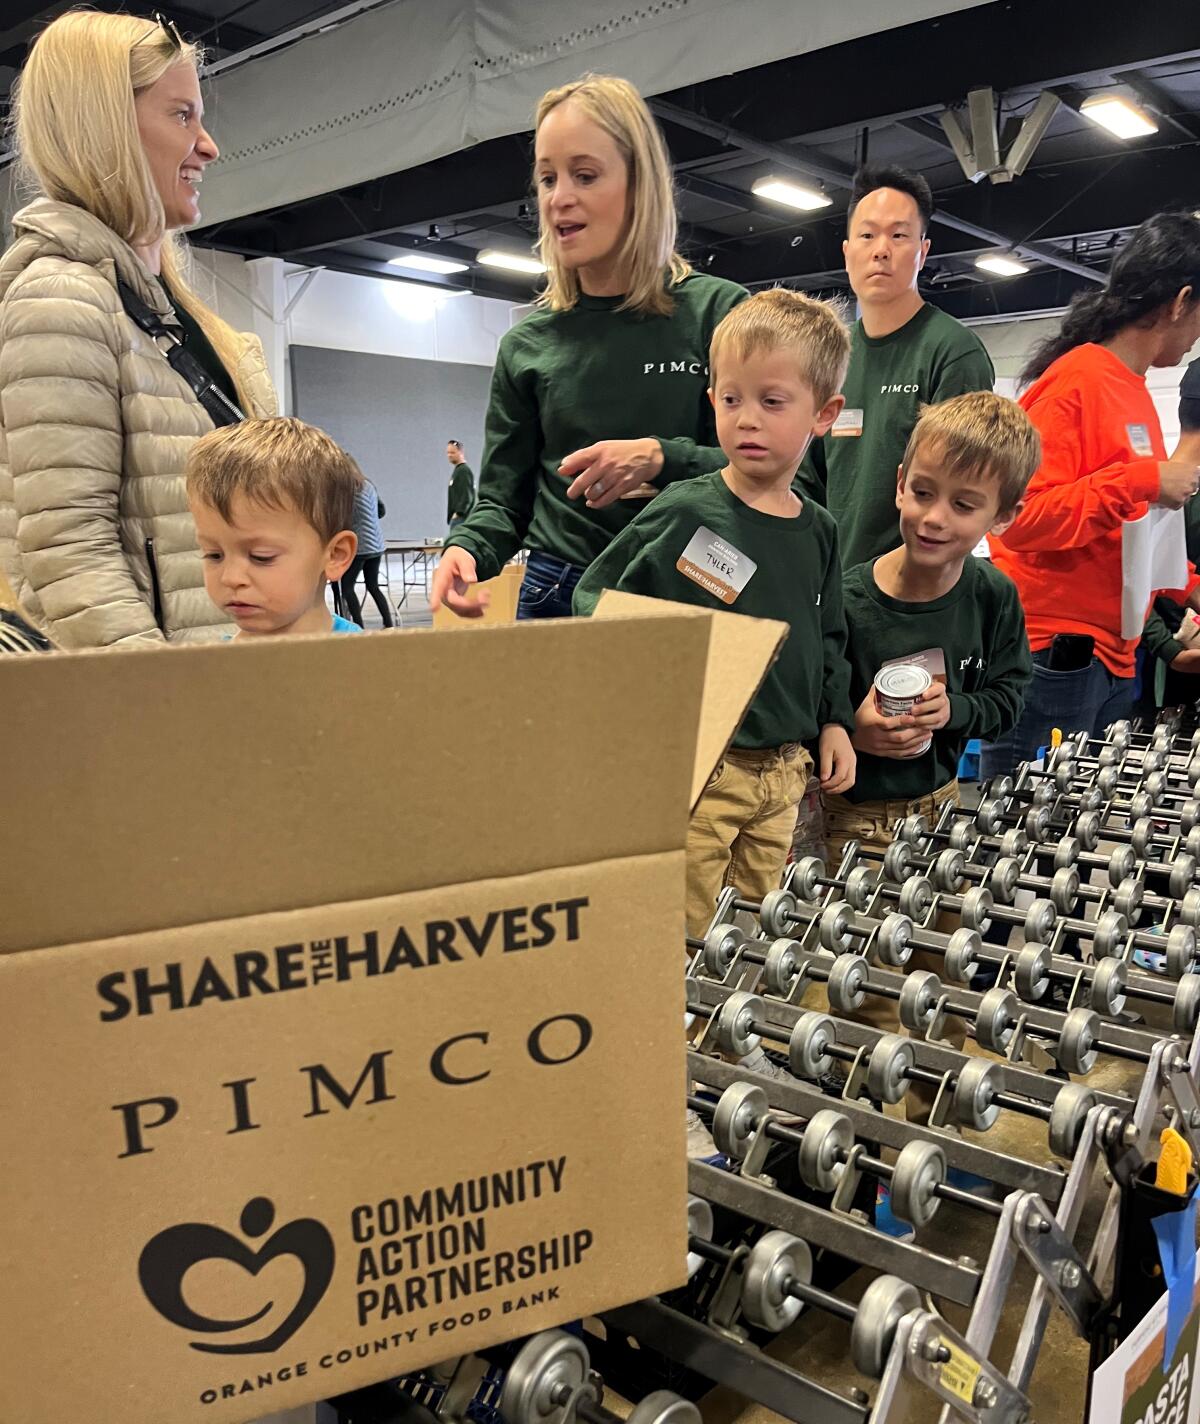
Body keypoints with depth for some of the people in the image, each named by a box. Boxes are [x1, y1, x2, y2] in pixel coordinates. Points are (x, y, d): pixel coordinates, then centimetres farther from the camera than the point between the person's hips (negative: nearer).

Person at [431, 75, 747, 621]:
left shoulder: (718, 311, -2)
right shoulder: (528, 343, 5)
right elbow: (503, 501, 8)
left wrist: (661, 459, -21)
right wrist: (467, 549, -13)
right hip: (558, 596, 2)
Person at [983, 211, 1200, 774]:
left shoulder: (1135, 391, 15)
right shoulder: (1077, 383, -12)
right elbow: (1020, 518, -22)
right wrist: (1143, 480, -20)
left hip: (1112, 654, 9)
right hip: (1053, 656, -9)